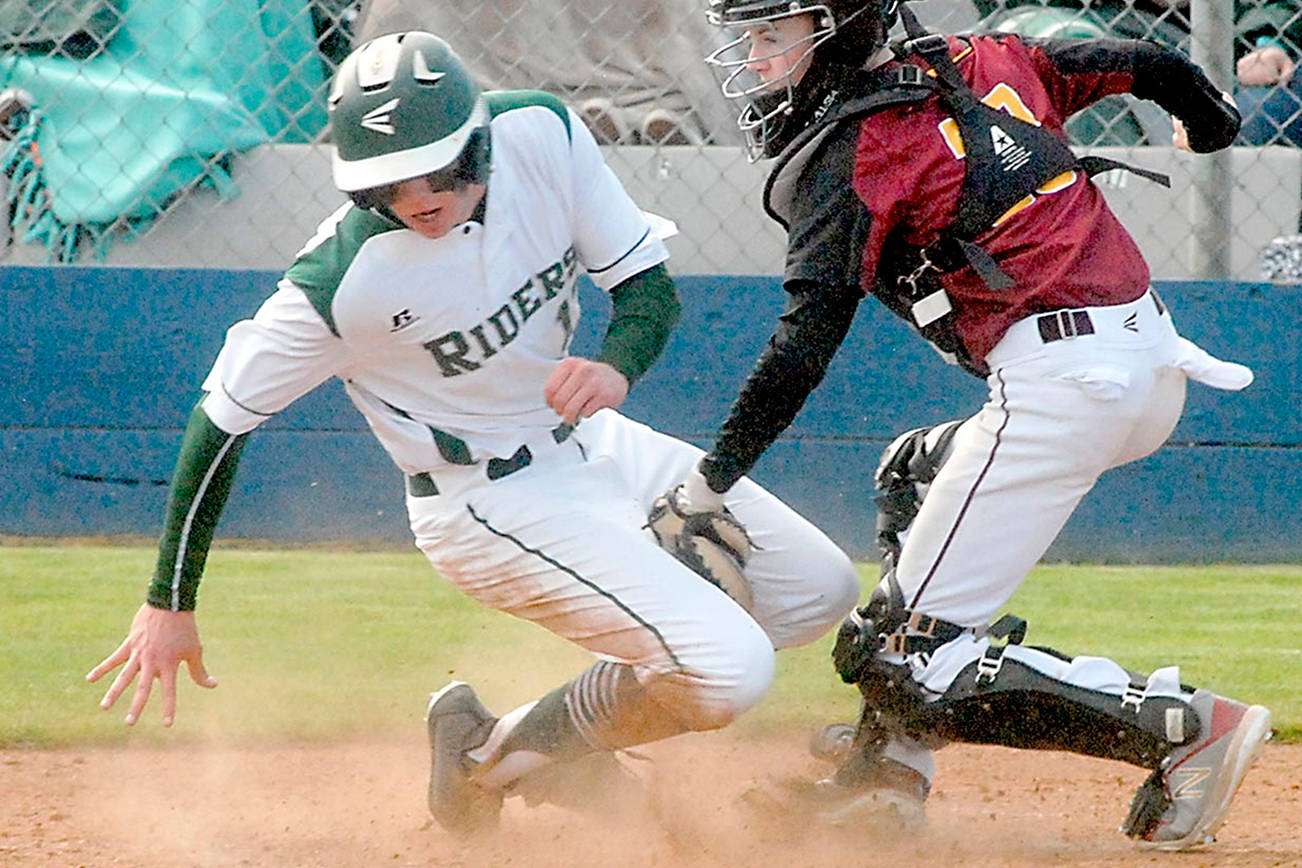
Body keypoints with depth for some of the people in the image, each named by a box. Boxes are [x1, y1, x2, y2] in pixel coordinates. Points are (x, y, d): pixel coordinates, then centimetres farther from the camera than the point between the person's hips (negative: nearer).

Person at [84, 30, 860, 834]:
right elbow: (224, 416, -18)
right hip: (495, 504, -7)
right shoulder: (344, 281, -29)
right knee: (731, 672, -20)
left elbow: (651, 286, -6)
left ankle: (580, 726, 18)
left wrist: (617, 367, -29)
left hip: (594, 442, 7)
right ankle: (501, 755, 3)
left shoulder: (543, 133, -16)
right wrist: (170, 605, -14)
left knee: (820, 589, 11)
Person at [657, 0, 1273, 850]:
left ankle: (1187, 726, -17)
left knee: (907, 658, -7)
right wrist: (1215, 122, 49)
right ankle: (890, 774, 27)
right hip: (1154, 353, 10)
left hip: (1058, 381, -9)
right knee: (916, 473, 33)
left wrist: (708, 483, -14)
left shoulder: (849, 153, -5)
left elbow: (807, 342, -14)